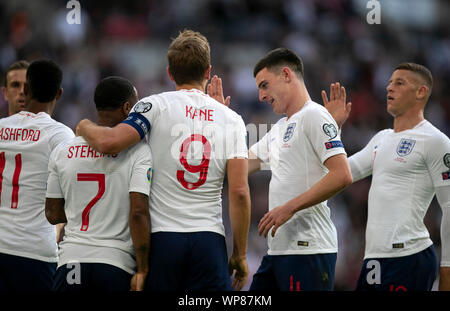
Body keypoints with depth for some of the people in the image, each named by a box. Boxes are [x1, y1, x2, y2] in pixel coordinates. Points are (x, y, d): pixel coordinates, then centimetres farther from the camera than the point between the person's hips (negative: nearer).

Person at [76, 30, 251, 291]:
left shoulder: (156, 106, 0)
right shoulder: (232, 120, 6)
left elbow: (109, 143, -15)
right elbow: (239, 192, -1)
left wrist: (86, 127, 9)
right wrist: (240, 254, 6)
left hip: (162, 238, -1)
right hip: (209, 240, 1)